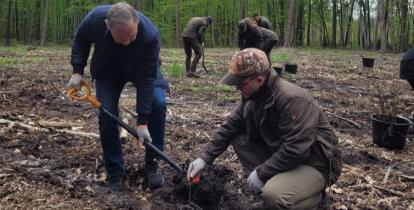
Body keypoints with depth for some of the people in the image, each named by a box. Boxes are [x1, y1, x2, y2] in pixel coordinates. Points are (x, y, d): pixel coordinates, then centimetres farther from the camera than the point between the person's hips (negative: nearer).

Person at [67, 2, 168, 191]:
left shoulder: (150, 35, -39)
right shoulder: (95, 18, -33)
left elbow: (146, 80, -35)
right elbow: (80, 40, -8)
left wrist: (142, 122, -34)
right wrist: (77, 71, -18)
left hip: (142, 68, -1)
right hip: (107, 69, 2)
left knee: (158, 104, -22)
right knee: (106, 114, -11)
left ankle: (152, 164, -4)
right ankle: (115, 173, 4)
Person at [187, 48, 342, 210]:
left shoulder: (292, 100, -29)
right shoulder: (253, 95, -3)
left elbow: (295, 150, -32)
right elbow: (229, 128, 4)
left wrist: (260, 173, -23)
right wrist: (204, 158, -1)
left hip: (315, 163, -8)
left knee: (274, 195, -33)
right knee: (238, 139, -2)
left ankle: (314, 197, 1)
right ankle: (270, 185, 5)